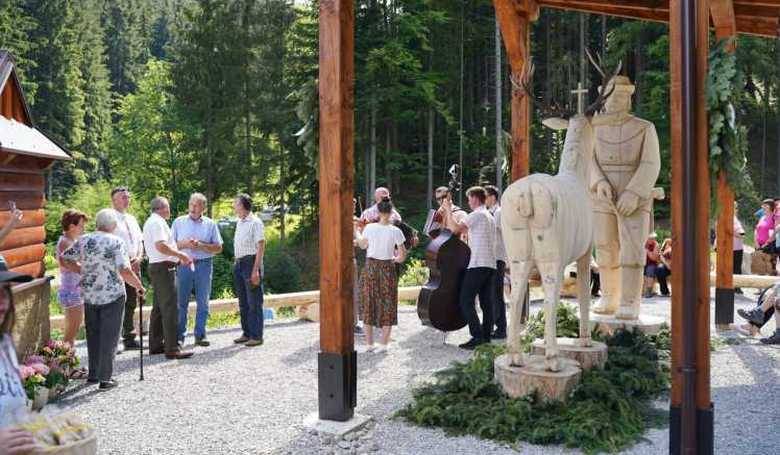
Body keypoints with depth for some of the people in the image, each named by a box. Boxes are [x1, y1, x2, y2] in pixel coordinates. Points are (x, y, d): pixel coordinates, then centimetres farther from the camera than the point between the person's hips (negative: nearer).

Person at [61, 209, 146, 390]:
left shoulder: (83, 240, 1)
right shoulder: (115, 242, -13)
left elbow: (64, 258, 7)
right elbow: (125, 271, -19)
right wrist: (139, 286, -5)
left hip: (89, 295, 5)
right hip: (112, 295, -5)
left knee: (92, 335, 18)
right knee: (109, 337, 3)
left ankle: (93, 374, 26)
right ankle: (105, 378, 4)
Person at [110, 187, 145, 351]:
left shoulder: (132, 219, 17)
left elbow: (140, 241, 19)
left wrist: (139, 258, 1)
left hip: (134, 265, 7)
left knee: (131, 303, 13)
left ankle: (129, 338, 22)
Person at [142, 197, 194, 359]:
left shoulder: (150, 222, 21)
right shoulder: (158, 222, -12)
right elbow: (161, 246, -26)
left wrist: (179, 258, 21)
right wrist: (181, 255, -17)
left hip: (156, 266, 11)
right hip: (164, 267, -11)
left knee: (159, 308, 15)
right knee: (170, 308, -10)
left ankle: (155, 345, 22)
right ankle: (172, 348, -10)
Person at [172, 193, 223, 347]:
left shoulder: (210, 224, 7)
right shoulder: (179, 222, 8)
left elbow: (218, 248, 3)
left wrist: (201, 245, -10)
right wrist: (184, 244, -12)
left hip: (204, 265, 1)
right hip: (184, 265, 0)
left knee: (203, 303, 4)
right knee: (181, 302, 0)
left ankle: (200, 335, 14)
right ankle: (179, 336, 7)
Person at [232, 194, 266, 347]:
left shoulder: (255, 222, -11)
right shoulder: (239, 223, 15)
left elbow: (261, 247, -15)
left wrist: (255, 270, -19)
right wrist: (236, 264, 13)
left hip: (251, 262, -9)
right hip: (238, 264, 9)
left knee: (254, 303, -3)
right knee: (243, 302, 13)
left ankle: (256, 336, 3)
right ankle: (246, 333, 22)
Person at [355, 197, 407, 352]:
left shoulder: (369, 228, -5)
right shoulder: (395, 231, -9)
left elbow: (362, 245, 13)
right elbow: (402, 256, -8)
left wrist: (357, 234, 31)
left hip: (370, 268, 2)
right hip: (387, 269, -1)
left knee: (369, 305, 12)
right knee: (387, 306, 9)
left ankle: (369, 344, 17)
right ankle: (383, 344, 9)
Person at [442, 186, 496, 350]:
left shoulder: (476, 215, -8)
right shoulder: (490, 216, 21)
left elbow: (455, 228, -16)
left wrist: (448, 210, -5)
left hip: (478, 264, -9)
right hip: (491, 264, 9)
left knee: (466, 301, -8)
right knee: (487, 303, 8)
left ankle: (477, 336, -13)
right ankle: (486, 336, 10)